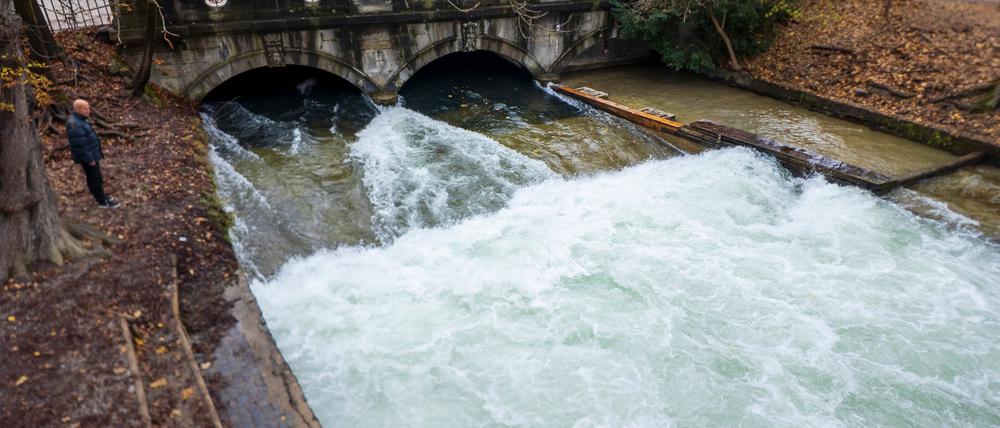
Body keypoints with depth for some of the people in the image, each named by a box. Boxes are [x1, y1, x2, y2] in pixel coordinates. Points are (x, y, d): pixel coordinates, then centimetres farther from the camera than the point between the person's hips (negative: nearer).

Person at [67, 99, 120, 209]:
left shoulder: (78, 120, 6)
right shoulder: (74, 125, -27)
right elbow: (80, 146, -27)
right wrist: (89, 159, -21)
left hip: (92, 154, 10)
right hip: (87, 157, -10)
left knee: (97, 177, 21)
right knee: (94, 179, 2)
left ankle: (101, 196, 35)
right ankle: (103, 201, 11)